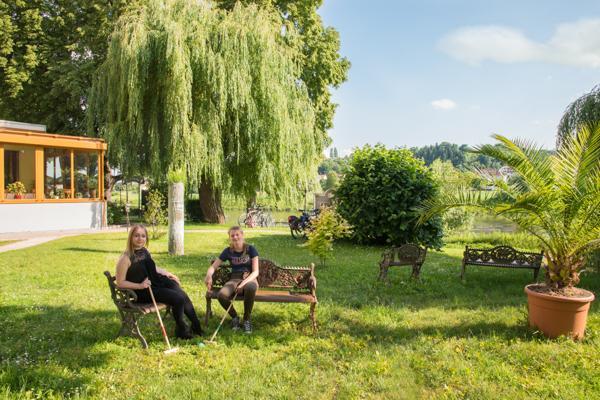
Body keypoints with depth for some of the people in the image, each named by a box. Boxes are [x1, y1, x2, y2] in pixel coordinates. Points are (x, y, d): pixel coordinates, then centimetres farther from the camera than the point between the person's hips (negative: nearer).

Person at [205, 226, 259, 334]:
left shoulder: (250, 249, -1)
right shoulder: (228, 251, 5)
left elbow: (255, 271, -8)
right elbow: (213, 267, 5)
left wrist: (244, 283, -25)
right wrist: (209, 275, -20)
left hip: (250, 279, -2)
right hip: (234, 279, 2)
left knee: (250, 288, -42)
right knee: (221, 295, -32)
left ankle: (247, 320, -18)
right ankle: (234, 317, -1)